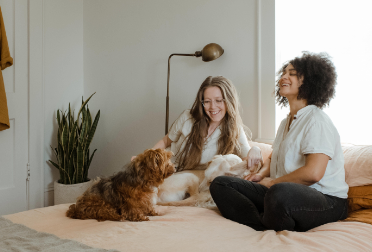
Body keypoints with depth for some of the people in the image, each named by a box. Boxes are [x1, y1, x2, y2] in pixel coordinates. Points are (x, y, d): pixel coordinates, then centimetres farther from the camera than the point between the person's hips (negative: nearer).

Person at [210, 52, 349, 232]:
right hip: (287, 192, 9)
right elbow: (273, 158, 32)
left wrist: (272, 182, -9)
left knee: (280, 193, -44)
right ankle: (266, 229, -24)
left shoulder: (317, 120, -10)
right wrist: (262, 174, 9)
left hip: (326, 200, -9)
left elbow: (313, 173, -23)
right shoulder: (286, 122, 21)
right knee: (220, 184, -6)